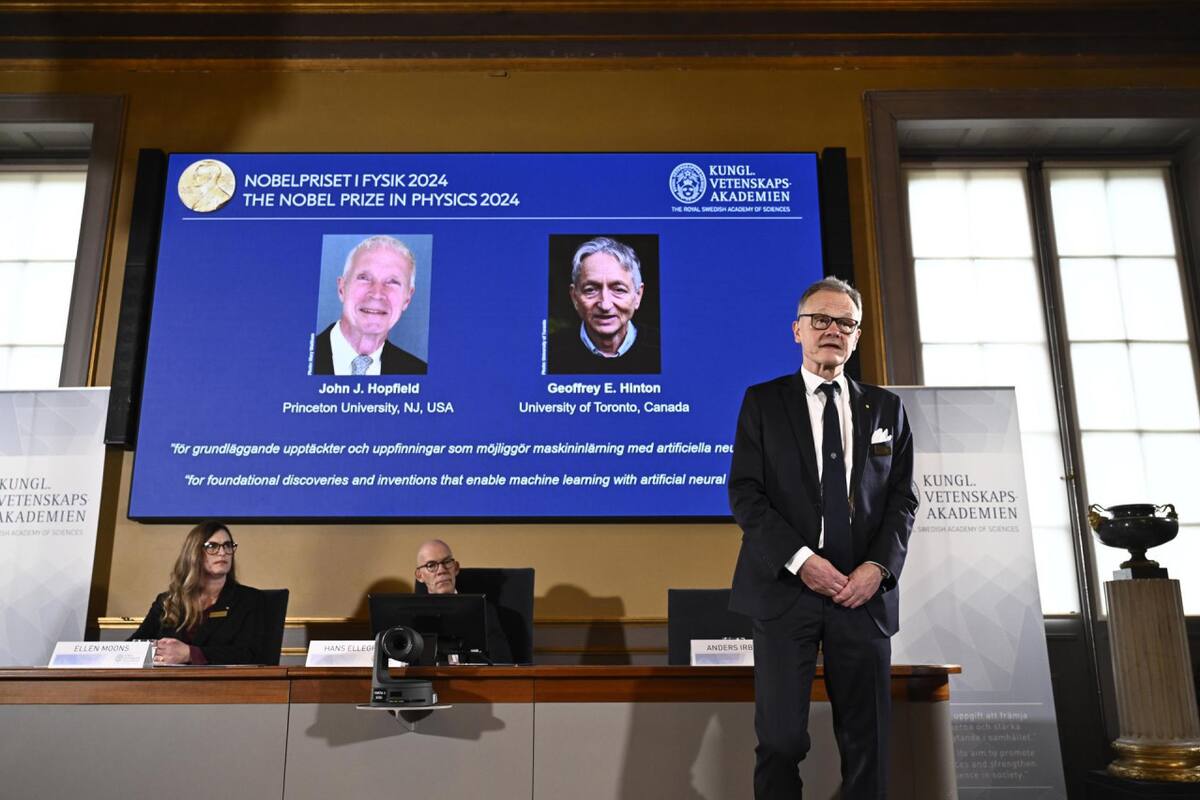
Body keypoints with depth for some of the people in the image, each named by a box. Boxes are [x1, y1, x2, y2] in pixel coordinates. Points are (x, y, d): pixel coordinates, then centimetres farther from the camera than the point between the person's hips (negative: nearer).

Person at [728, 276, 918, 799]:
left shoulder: (885, 408, 13)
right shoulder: (763, 402, 5)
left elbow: (902, 498, 9)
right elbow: (744, 492, -2)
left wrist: (879, 565, -7)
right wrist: (800, 560, -13)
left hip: (864, 592, 3)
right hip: (786, 587, -2)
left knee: (867, 740, 8)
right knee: (781, 737, -2)